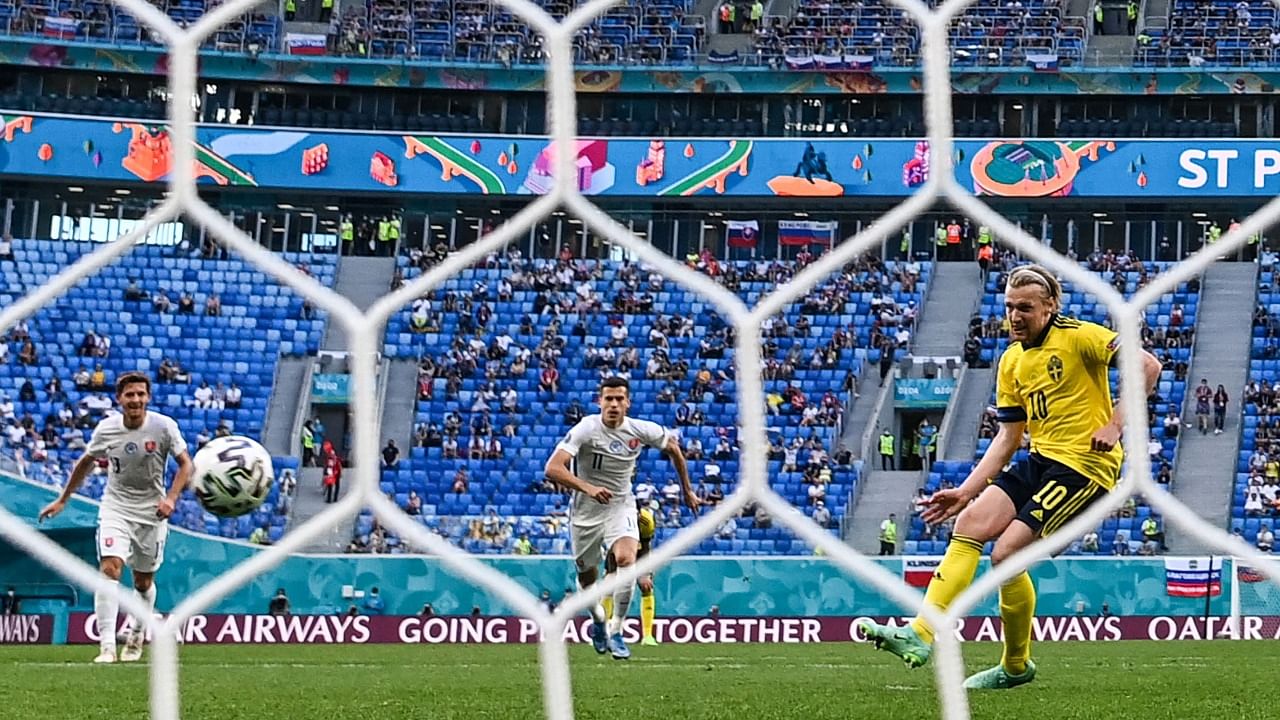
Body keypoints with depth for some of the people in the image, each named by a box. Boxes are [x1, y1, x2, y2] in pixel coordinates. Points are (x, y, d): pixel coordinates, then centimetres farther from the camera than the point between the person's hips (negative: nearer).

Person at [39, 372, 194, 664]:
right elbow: (86, 462, 11)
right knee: (110, 568, -20)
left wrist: (170, 498, -19)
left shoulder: (164, 426, -11)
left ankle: (137, 637, 37)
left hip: (152, 511, 0)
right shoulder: (106, 429, -6)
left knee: (144, 581, 10)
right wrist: (62, 500, 16)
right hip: (115, 508, 0)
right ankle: (107, 646, -25)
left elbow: (186, 463, -4)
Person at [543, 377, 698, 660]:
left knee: (626, 560, -26)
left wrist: (688, 490, 18)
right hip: (585, 511, -1)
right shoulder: (586, 429, -20)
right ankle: (598, 620, 46)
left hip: (621, 507, 1)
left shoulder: (641, 431, -10)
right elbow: (553, 468, -31)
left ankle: (615, 631, -12)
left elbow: (673, 448, 11)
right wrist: (588, 488, -45)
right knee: (587, 576, 11)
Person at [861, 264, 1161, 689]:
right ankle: (922, 635, -10)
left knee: (1007, 553, -17)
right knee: (968, 524, -8)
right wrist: (966, 491, 8)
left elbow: (1148, 365, -16)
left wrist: (1115, 424, -21)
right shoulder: (1011, 362, 13)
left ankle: (1016, 665, 0)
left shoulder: (1077, 336, -10)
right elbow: (1007, 438, 16)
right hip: (1039, 461, 8)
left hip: (1084, 465, -8)